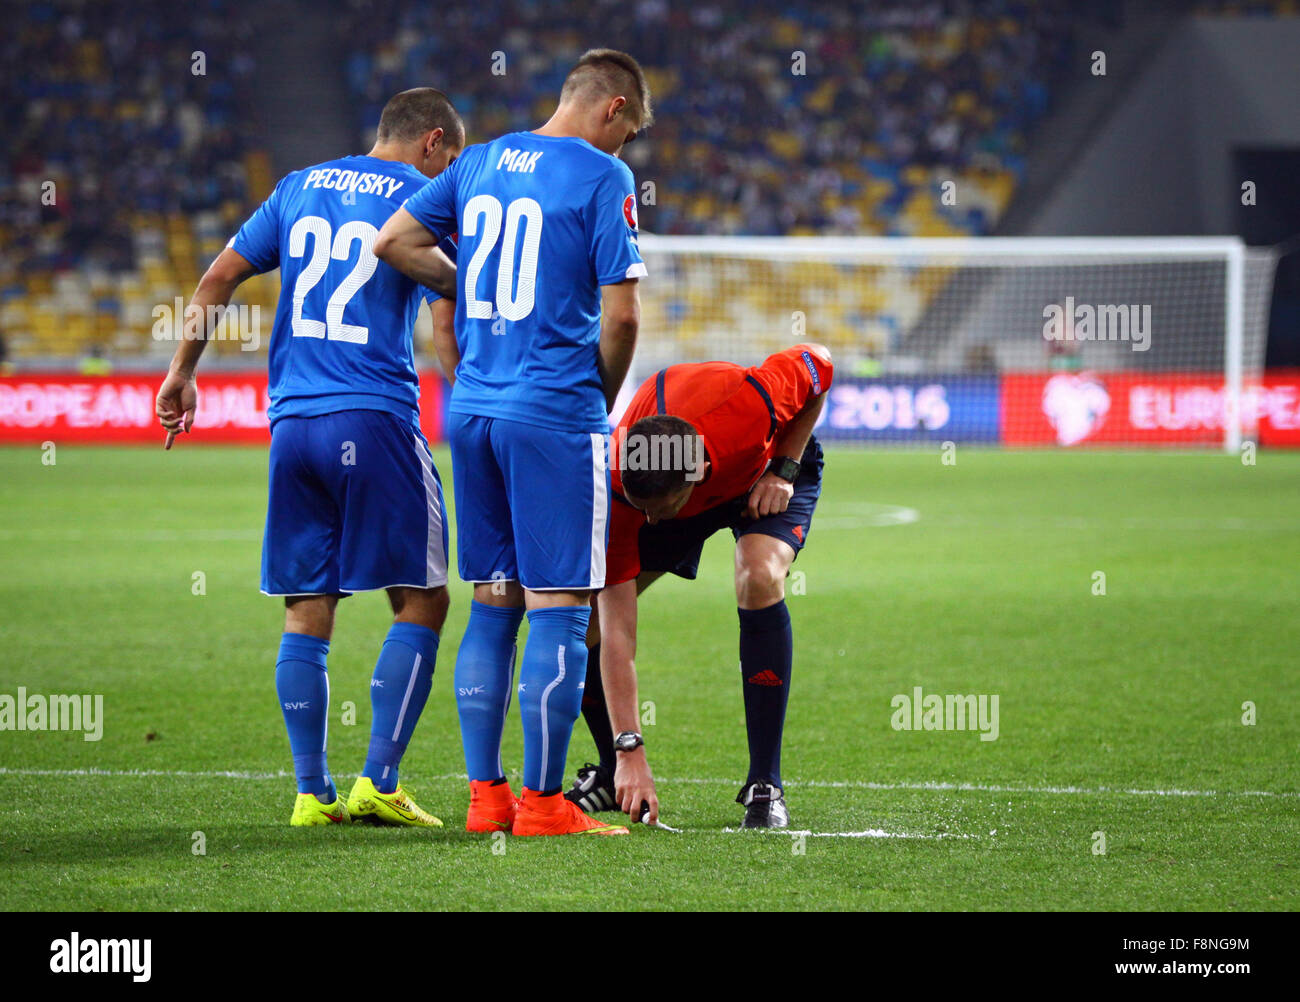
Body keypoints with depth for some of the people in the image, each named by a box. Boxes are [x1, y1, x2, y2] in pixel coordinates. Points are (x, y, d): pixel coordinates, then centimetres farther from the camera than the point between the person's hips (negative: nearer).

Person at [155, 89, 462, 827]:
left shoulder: (300, 188, 16)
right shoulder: (422, 199, 1)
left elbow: (218, 279, 15)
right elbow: (451, 317, -2)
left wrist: (183, 373, 22)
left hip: (292, 422, 5)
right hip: (375, 419, -5)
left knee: (307, 611, 8)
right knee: (421, 599, 2)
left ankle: (312, 792, 6)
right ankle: (378, 784, -7)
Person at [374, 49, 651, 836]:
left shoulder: (482, 161, 12)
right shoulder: (603, 177, -8)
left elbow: (394, 242, 14)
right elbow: (621, 312, -12)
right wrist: (604, 402, 4)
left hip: (472, 410, 7)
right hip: (555, 411, -7)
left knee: (493, 607, 13)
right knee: (559, 610, -2)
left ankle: (485, 793, 14)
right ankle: (542, 802, -2)